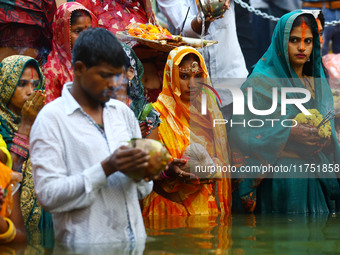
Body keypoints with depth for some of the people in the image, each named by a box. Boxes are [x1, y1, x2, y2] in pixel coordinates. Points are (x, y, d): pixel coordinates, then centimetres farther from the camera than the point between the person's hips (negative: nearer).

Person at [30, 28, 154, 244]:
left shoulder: (123, 112, 15)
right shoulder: (51, 119, -3)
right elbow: (48, 195, -12)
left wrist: (140, 172, -2)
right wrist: (107, 168, -17)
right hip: (87, 249, -5)